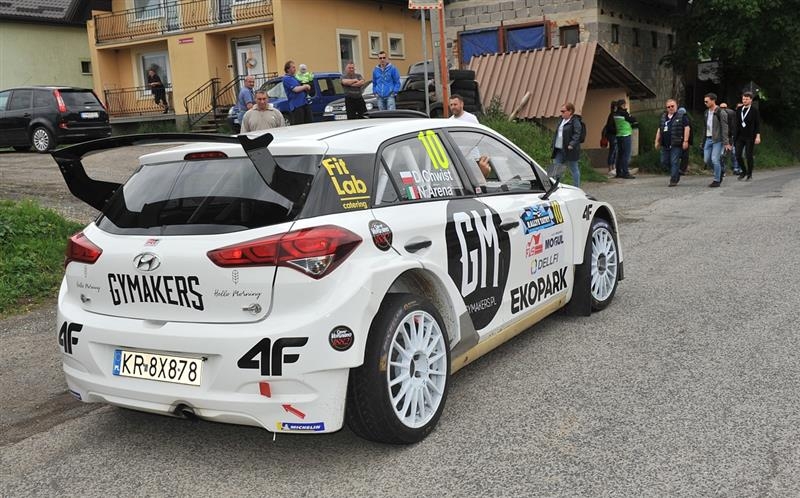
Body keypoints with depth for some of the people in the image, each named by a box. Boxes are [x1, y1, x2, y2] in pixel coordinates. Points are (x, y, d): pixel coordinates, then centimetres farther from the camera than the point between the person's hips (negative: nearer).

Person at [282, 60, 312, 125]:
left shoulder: (295, 77, 20)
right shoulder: (286, 79, -8)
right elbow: (296, 89, -19)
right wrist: (305, 86, -5)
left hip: (304, 103, 9)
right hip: (296, 105, -9)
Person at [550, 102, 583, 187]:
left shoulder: (575, 121, -11)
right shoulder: (562, 120, 15)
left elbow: (577, 135, -19)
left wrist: (572, 144, -29)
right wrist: (554, 144, 14)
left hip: (569, 150, -8)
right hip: (559, 150, 8)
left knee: (574, 169, 3)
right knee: (555, 168, 7)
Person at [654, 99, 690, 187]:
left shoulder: (682, 116, 0)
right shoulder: (663, 117, 16)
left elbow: (686, 128, -6)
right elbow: (659, 130, 21)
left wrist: (685, 141, -13)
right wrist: (657, 141, 17)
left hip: (676, 144, -6)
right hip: (665, 144, 6)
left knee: (674, 162, -7)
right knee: (664, 162, 9)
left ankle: (673, 180, -2)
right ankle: (676, 173, 29)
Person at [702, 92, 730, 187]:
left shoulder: (720, 112, -10)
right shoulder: (706, 113, 12)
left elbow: (724, 128, -13)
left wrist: (726, 142, -17)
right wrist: (703, 140, 16)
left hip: (717, 140, -7)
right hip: (708, 139, 7)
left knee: (714, 159, -12)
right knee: (706, 160, 3)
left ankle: (717, 180, -1)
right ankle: (719, 171, 26)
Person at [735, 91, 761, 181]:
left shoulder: (754, 111, -3)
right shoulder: (739, 110, 9)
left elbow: (758, 124, -5)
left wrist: (758, 136, -13)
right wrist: (735, 135, 10)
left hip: (750, 137, -4)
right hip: (740, 136, 4)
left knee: (749, 156, -1)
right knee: (738, 155, -1)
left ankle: (749, 174, 12)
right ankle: (744, 171, 19)